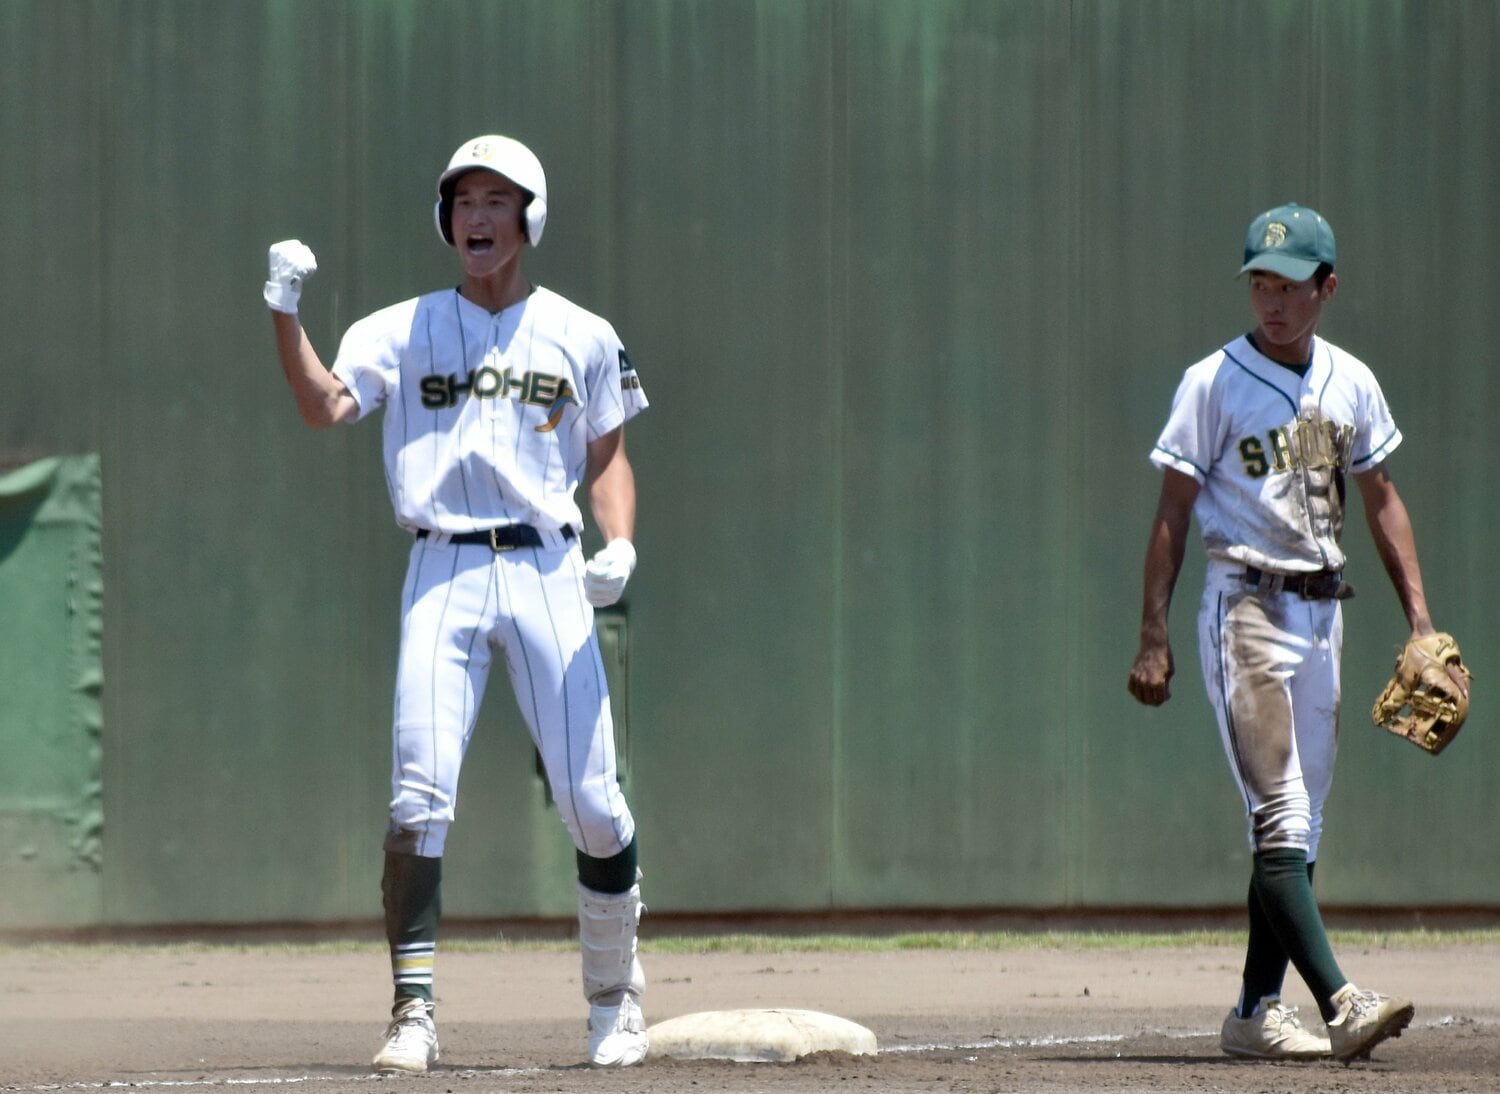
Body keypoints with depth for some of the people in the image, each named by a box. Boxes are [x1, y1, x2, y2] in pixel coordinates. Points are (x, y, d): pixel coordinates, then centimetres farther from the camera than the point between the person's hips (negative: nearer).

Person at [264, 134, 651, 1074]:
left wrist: (619, 547, -7)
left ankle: (615, 996, 17)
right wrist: (286, 315, -22)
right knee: (420, 793, -12)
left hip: (548, 575, 0)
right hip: (444, 574, 0)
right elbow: (325, 405, -7)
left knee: (591, 801, -1)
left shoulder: (582, 338, 10)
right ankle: (415, 1013, -11)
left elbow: (609, 460, 12)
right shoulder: (403, 331, 8)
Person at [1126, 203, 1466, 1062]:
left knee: (1300, 824, 6)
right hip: (1248, 608, -6)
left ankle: (1258, 1010, 12)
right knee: (1281, 817, -14)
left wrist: (1419, 614, 8)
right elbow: (1174, 513, -5)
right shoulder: (1214, 384, -5)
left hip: (1323, 611, 6)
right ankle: (1339, 1000, -26)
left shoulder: (1351, 384, 10)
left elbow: (1381, 499, 17)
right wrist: (1154, 637, -11)